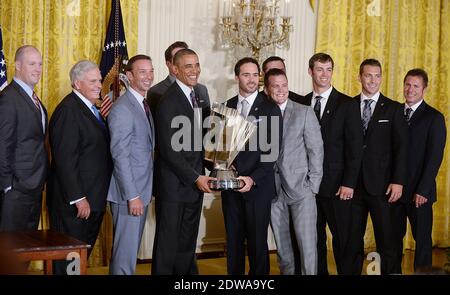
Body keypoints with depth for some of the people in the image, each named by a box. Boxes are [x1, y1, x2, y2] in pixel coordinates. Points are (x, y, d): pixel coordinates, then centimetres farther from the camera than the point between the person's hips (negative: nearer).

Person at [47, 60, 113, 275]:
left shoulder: (90, 108, 14)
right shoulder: (67, 111, -16)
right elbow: (65, 160, -22)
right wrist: (78, 199, -22)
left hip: (92, 200, 9)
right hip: (75, 202, -9)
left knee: (84, 253, 15)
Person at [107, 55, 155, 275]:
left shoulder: (146, 105, 12)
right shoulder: (122, 108, -15)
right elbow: (120, 156, -19)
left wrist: (143, 193, 8)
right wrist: (133, 196, -21)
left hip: (142, 190, 9)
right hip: (129, 191, -9)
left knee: (132, 246, 16)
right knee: (126, 248, -2)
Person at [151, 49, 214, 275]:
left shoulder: (198, 95, 11)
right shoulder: (169, 101, -15)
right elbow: (169, 149, -18)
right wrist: (195, 178, -17)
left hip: (195, 184, 8)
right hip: (174, 186, -8)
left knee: (188, 243, 14)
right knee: (168, 244, 3)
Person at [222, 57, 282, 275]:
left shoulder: (270, 108, -3)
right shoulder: (226, 107, 9)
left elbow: (272, 150, -8)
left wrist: (252, 179, -16)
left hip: (258, 185, -3)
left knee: (257, 240, 2)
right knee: (233, 239, 10)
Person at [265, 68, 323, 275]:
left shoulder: (305, 112, 0)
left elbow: (316, 150, -1)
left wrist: (313, 185, -5)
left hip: (300, 188, -2)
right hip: (273, 190, 3)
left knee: (307, 242, -6)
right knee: (281, 243, 10)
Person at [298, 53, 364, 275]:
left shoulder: (347, 105, 0)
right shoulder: (301, 104, 10)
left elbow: (354, 148, -4)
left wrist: (349, 183, -11)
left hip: (336, 186, -3)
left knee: (342, 238, 1)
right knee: (314, 238, 9)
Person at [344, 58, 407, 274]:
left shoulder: (393, 109, 5)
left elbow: (401, 147, 1)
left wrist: (398, 181, -8)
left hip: (381, 184, -1)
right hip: (353, 184, 1)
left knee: (386, 239, 0)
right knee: (352, 240, 7)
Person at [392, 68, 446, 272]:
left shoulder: (434, 118, -3)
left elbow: (434, 158, -8)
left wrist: (423, 191, -15)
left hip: (419, 193, -3)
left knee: (422, 240, 5)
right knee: (393, 238, 7)